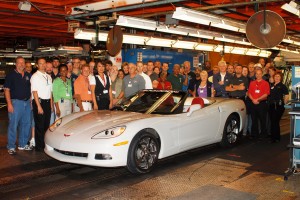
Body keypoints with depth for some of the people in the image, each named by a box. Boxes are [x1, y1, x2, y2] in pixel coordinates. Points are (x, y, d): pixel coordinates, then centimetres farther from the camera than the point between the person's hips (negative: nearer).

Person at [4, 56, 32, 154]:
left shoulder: (28, 75, 12)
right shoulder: (11, 75, -3)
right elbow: (7, 90, -7)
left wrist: (30, 100, 9)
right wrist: (9, 104, -15)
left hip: (27, 102, 6)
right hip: (16, 102, -6)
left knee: (26, 124, 10)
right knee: (13, 125, -5)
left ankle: (22, 144, 23)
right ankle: (11, 147, 4)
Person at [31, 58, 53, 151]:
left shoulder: (48, 77, 15)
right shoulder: (35, 76, -5)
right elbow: (34, 92, -11)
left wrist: (51, 104, 9)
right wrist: (39, 106, -16)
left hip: (47, 102, 6)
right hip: (39, 101, -6)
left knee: (46, 124, 11)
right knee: (39, 125, -3)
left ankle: (46, 144, 20)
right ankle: (39, 146, 5)